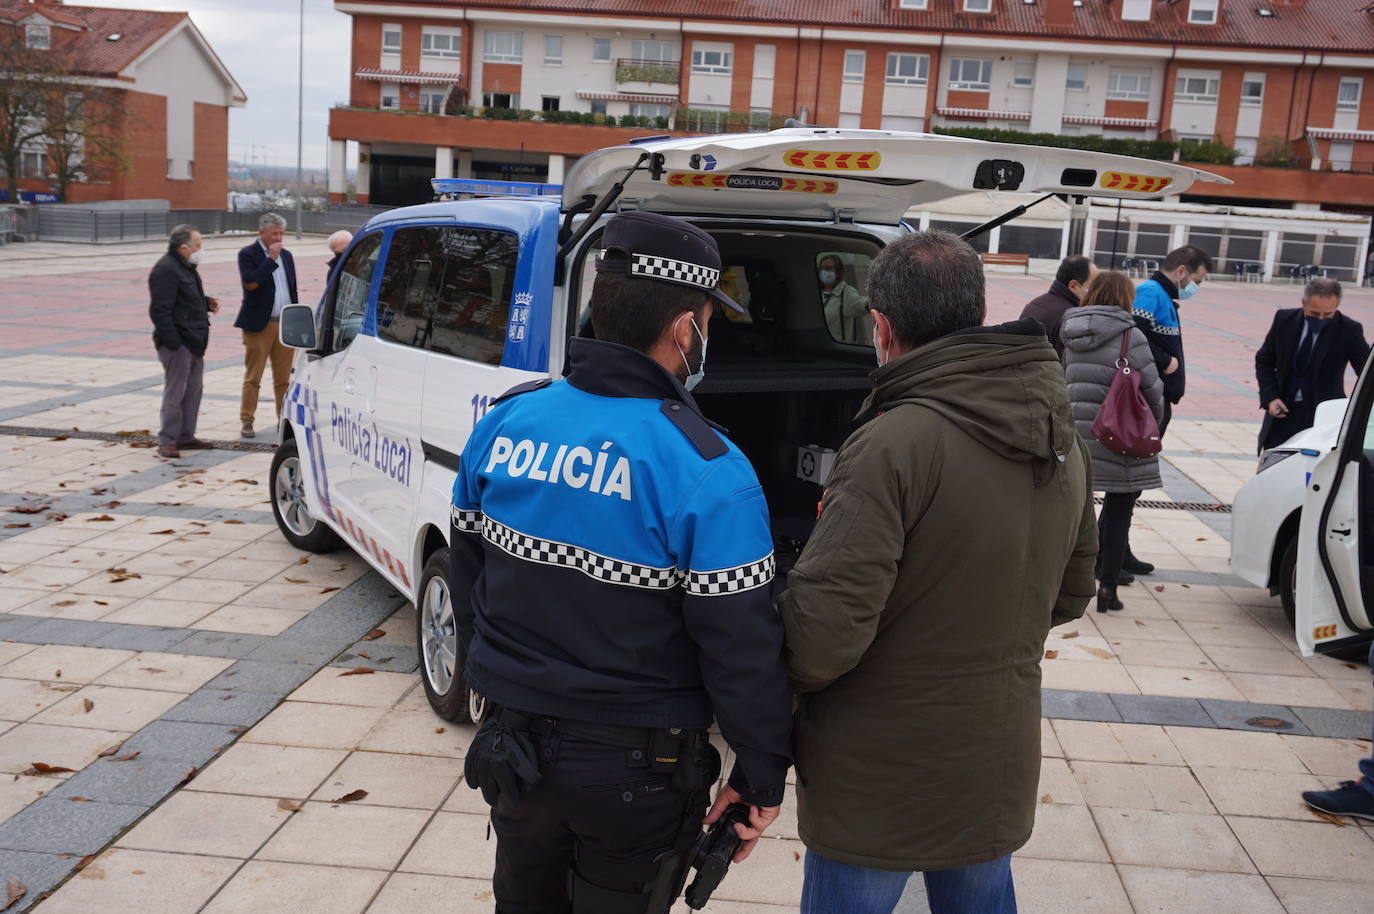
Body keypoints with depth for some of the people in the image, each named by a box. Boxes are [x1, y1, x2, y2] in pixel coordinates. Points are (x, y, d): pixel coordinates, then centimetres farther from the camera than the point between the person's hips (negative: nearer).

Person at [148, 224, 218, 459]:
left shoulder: (186, 267, 16)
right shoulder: (166, 270, -16)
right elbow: (159, 310, -21)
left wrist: (206, 302, 9)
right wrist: (173, 342, -24)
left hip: (194, 341, 10)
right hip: (177, 343, -10)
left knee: (193, 390, 16)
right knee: (175, 393, -6)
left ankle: (186, 435, 26)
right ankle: (167, 441, 1)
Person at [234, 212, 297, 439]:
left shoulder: (286, 255, 15)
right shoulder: (248, 254, -2)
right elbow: (250, 282, -19)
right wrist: (271, 259, -16)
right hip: (259, 325, -5)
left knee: (283, 377, 7)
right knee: (252, 377, -1)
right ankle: (247, 421, 5)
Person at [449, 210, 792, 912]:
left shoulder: (504, 424, -6)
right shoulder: (705, 471, -23)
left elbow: (466, 573, 7)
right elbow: (743, 649, -19)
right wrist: (762, 774, -5)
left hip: (513, 743, 5)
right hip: (635, 774, -4)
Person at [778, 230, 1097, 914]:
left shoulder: (892, 446, -25)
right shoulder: (1063, 442, 1)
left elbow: (824, 631, -27)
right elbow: (1070, 594, 13)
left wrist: (779, 682, -7)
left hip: (880, 786, -7)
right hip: (999, 773, 7)